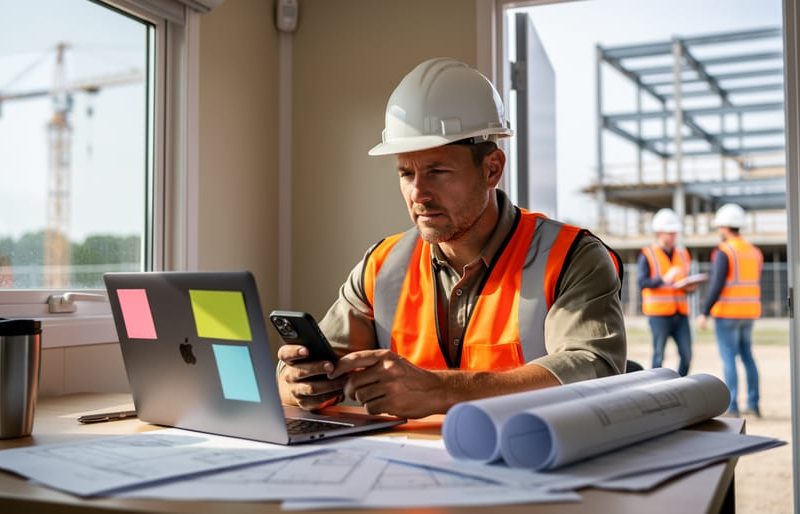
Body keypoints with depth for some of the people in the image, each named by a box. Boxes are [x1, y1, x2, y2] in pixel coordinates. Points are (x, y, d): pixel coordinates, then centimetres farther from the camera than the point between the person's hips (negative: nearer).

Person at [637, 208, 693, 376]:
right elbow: (642, 282, -13)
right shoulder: (647, 255, -2)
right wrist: (664, 279, -25)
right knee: (659, 355, -2)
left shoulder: (683, 254, 16)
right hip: (659, 312, -5)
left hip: (680, 312, 5)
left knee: (686, 354, 0)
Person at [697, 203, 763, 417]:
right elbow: (754, 287, 15)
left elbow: (716, 286, -19)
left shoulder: (723, 252, -14)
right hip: (748, 312, 7)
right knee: (747, 356, 16)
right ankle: (753, 404, 18)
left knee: (729, 358, -3)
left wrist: (704, 313, -14)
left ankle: (732, 406, -2)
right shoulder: (754, 252, 10)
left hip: (727, 312, -7)